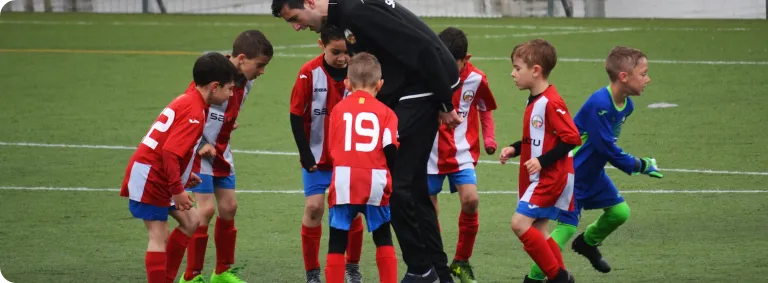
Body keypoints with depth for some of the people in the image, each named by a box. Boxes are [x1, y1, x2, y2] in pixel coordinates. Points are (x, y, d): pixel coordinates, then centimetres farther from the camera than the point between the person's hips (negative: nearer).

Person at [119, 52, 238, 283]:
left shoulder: (187, 101, 11)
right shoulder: (194, 112, -20)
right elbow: (170, 152, -27)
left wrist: (185, 174, 16)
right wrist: (178, 190, -22)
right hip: (149, 177, -10)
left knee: (190, 221, 15)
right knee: (159, 237, -10)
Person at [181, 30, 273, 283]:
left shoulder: (245, 81, 1)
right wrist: (201, 144, -21)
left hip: (221, 151, 8)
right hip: (198, 150, -8)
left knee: (228, 206, 10)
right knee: (206, 208, -11)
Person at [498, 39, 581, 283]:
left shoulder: (551, 103, -18)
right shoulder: (534, 101, 11)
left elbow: (571, 138, -22)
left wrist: (543, 161, -24)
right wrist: (514, 149, 8)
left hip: (551, 177, -10)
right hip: (538, 178, 10)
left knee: (520, 223, -15)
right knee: (538, 231, 10)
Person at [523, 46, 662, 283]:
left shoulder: (626, 105, -1)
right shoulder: (599, 103, -29)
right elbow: (607, 148, -25)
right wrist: (640, 166, -16)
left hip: (593, 173, 9)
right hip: (572, 173, -9)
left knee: (619, 211, 8)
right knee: (567, 225, -13)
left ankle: (588, 243, 35)